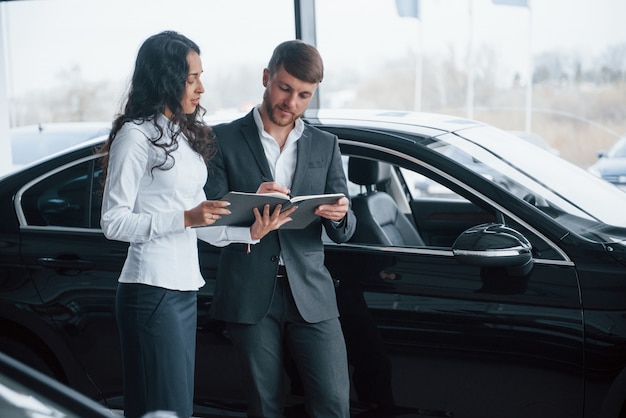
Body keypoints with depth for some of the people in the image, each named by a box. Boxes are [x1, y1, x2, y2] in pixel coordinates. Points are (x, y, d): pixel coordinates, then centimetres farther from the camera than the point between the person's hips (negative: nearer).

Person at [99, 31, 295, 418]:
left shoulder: (188, 135, 16)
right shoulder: (137, 135, -10)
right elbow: (113, 222, -13)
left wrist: (250, 232, -1)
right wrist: (186, 218, -20)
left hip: (186, 289, 8)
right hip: (152, 289, -8)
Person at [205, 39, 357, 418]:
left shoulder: (325, 145, 12)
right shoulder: (225, 139, 3)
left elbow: (344, 231, 8)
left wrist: (339, 216, -16)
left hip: (310, 293, 2)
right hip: (250, 296, -2)